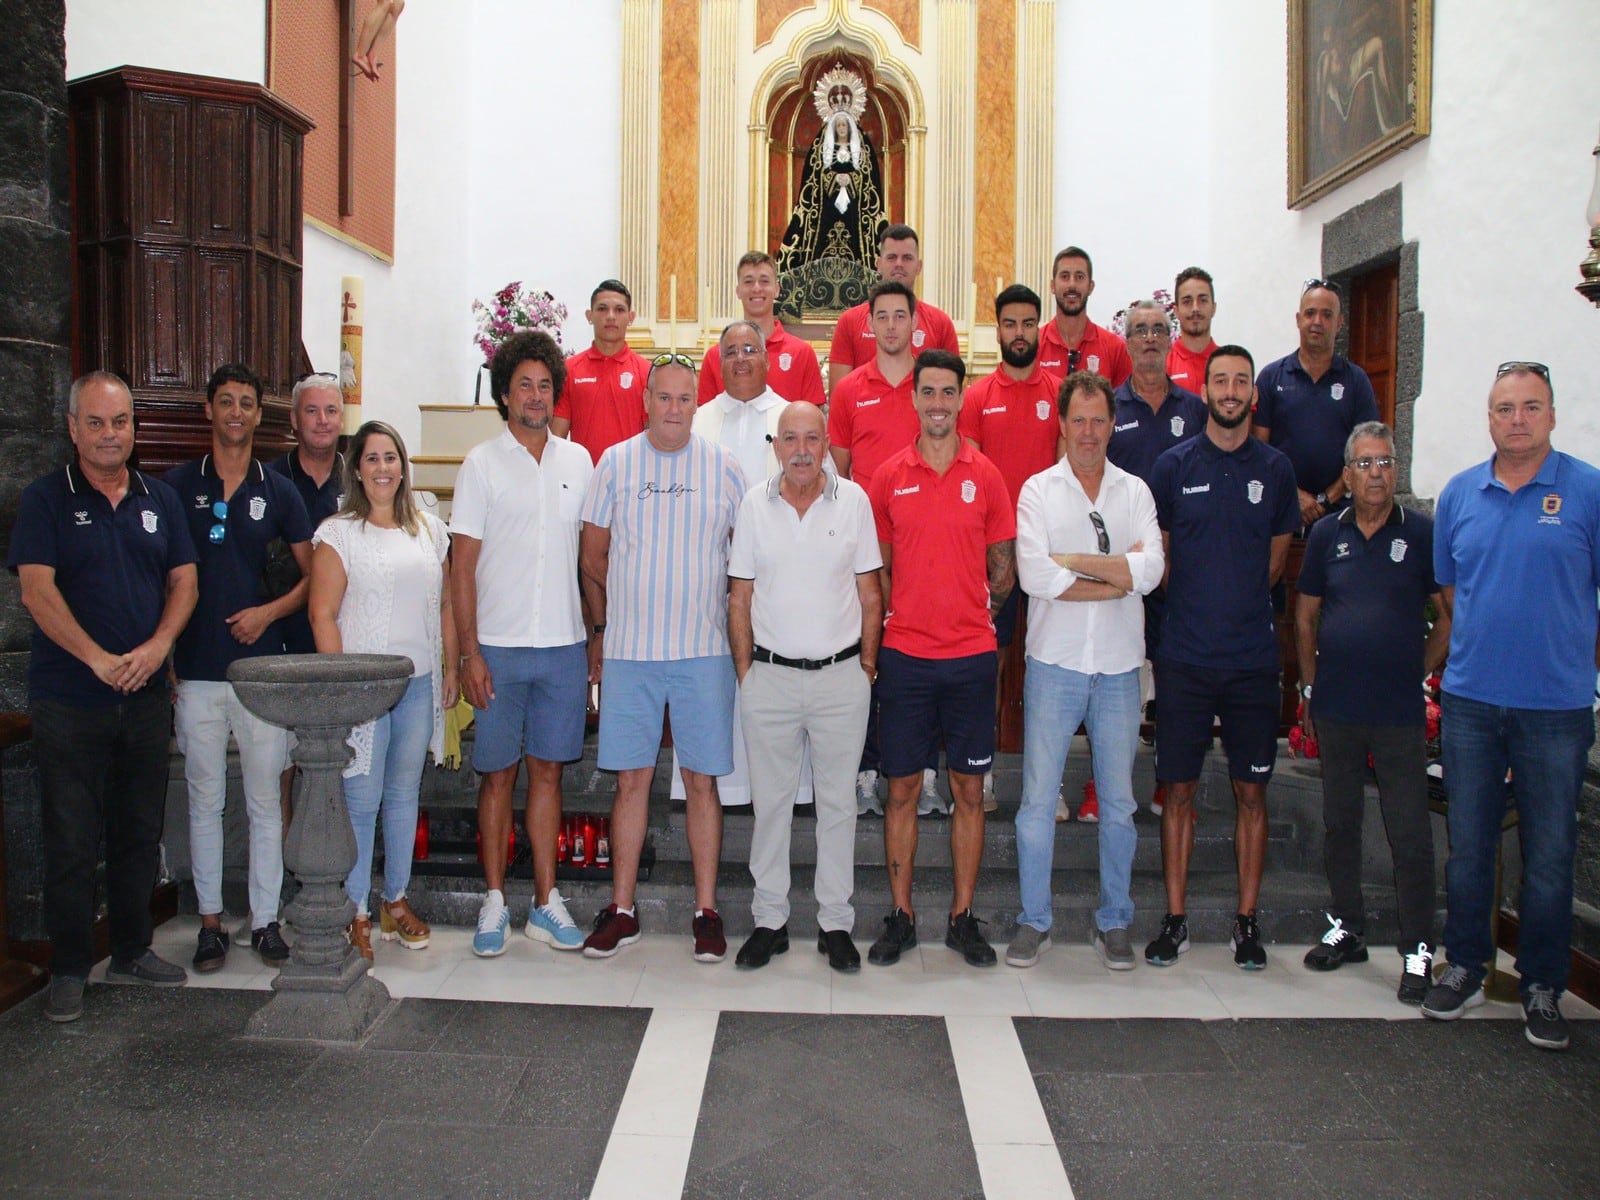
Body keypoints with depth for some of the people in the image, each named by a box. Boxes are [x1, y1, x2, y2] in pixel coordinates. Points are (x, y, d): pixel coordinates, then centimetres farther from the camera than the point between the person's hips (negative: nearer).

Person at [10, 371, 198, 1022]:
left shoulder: (159, 498, 9)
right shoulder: (46, 499, -2)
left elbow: (183, 580, 7)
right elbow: (37, 589, -11)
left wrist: (157, 646, -9)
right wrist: (98, 659, -18)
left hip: (145, 696, 4)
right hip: (68, 700, -4)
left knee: (140, 832, 12)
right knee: (71, 839, 3)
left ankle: (132, 951, 26)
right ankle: (69, 968, 16)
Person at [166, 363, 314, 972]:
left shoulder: (278, 491, 7)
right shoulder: (178, 485, 5)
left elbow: (313, 575, 10)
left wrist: (270, 611, -7)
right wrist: (161, 658, -1)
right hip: (195, 671, 0)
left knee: (265, 802, 4)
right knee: (204, 801, 8)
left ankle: (265, 920, 15)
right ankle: (210, 921, 19)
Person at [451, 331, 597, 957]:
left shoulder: (578, 460, 9)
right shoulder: (482, 463, 0)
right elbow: (463, 565, -3)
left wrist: (597, 636, 8)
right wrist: (469, 653, -9)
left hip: (565, 646, 2)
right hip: (500, 646, -2)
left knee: (547, 769, 8)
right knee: (498, 773, 5)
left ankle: (546, 901, 17)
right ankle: (494, 901, 17)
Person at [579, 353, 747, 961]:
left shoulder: (723, 467, 4)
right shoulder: (615, 462, 5)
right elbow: (594, 555, 11)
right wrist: (608, 624, 12)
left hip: (704, 649, 0)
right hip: (629, 649, 1)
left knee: (702, 779, 4)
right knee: (631, 778, 6)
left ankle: (706, 911, 14)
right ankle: (622, 909, 17)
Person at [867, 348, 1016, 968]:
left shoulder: (986, 476, 3)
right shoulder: (889, 476, 4)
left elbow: (1003, 569, 9)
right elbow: (877, 567, 10)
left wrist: (969, 615, 1)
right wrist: (895, 622, 1)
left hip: (971, 656, 0)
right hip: (905, 655, 0)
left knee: (969, 788, 7)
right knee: (902, 787, 6)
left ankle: (963, 918, 19)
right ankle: (901, 916, 18)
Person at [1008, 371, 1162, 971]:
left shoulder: (1135, 491, 6)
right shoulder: (1038, 490, 1)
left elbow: (1152, 569, -11)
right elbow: (1035, 576, -15)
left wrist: (1072, 561, -12)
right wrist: (1119, 577, -12)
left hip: (1119, 667, 2)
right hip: (1054, 663, -2)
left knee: (1118, 803, 11)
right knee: (1038, 799, 3)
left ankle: (1114, 922, 25)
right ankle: (1034, 922, 17)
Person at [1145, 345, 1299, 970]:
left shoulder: (1275, 468, 6)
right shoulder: (1173, 465, 2)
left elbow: (1276, 559, 14)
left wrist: (1237, 607, 10)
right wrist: (1197, 606, 9)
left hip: (1254, 659, 1)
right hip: (1185, 657, -1)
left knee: (1251, 790, 7)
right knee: (1178, 790, 4)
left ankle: (1247, 921, 18)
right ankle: (1174, 920, 15)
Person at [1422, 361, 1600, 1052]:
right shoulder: (1460, 494, 6)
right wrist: (1478, 647, 11)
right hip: (1469, 699, 3)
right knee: (1467, 846, 11)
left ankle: (1542, 987, 22)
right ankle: (1464, 969, 27)